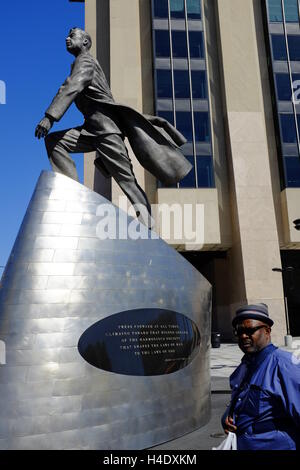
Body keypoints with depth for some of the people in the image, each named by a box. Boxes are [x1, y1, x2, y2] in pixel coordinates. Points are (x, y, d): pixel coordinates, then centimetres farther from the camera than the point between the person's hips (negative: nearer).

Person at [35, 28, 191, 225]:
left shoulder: (85, 60, -2)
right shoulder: (84, 64, 29)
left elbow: (71, 88, -20)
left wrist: (50, 117, -30)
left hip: (105, 126, -9)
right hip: (93, 128, 9)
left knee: (126, 177, -11)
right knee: (54, 141, -3)